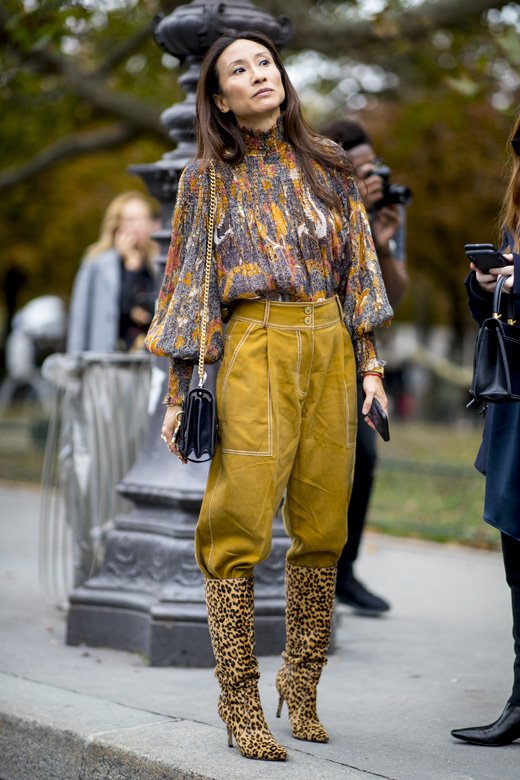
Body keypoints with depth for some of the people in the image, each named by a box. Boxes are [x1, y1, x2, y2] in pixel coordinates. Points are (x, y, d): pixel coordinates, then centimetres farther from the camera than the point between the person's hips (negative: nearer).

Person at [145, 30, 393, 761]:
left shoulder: (327, 164, 15)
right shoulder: (208, 178, 7)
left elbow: (360, 267, 15)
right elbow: (188, 285, 6)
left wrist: (370, 364, 8)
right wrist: (180, 393, 0)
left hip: (329, 347, 3)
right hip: (255, 348, -3)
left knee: (322, 522, 2)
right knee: (240, 520, -9)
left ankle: (302, 687, 15)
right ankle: (242, 703, -4)